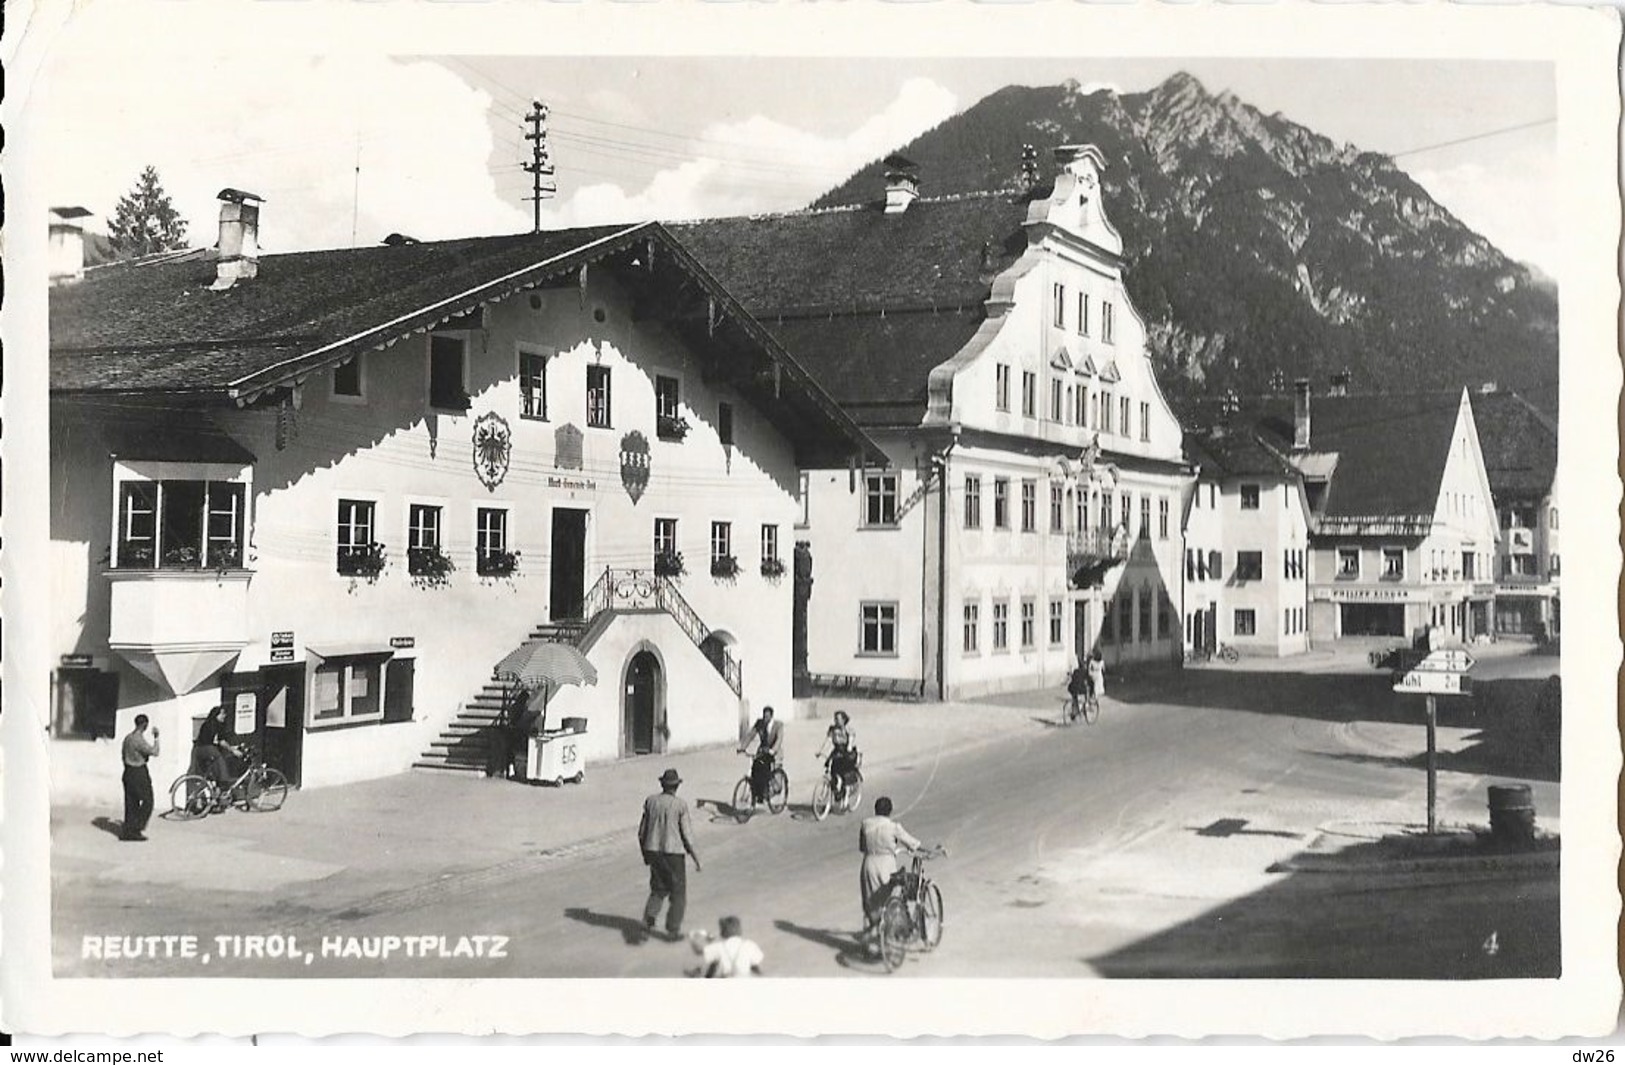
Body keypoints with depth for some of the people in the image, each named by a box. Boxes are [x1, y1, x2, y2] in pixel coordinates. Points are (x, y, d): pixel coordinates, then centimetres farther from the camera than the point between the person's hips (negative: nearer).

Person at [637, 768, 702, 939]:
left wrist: (645, 853, 19)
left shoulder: (650, 801, 0)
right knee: (678, 891, 9)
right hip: (673, 852, -4)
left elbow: (642, 831, 6)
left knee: (659, 887, 19)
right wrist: (695, 857, 2)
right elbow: (687, 834, -8)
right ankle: (673, 928, 6)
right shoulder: (680, 805, -10)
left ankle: (649, 917, 1)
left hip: (653, 851, 4)